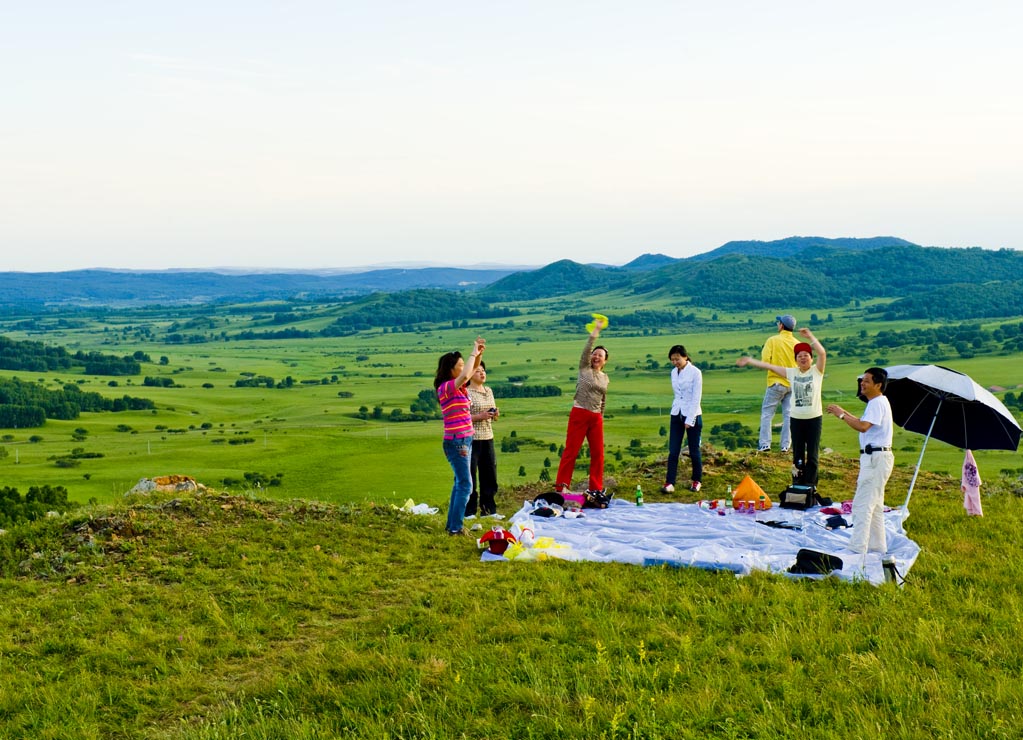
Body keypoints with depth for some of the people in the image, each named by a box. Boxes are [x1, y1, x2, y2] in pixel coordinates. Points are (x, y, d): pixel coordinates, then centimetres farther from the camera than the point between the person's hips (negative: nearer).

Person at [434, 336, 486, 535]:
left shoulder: (458, 386, 10)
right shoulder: (446, 387, -15)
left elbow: (473, 370, 19)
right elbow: (465, 375, -33)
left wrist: (479, 354, -1)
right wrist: (473, 353, -20)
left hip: (464, 440, 9)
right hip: (456, 442, -9)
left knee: (460, 483, 14)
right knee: (465, 484, -8)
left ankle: (451, 524, 21)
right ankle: (455, 527, -4)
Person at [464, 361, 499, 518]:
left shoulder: (488, 391, 13)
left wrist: (495, 414, -1)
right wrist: (480, 416, -22)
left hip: (488, 438, 7)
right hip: (472, 439, -7)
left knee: (489, 474, 10)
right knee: (470, 476, -3)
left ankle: (488, 509, 20)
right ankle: (469, 511, 4)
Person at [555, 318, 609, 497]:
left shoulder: (605, 378, 12)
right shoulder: (584, 368, 1)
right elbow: (586, 349, -14)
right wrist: (595, 331, -18)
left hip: (596, 418, 5)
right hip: (579, 414, -5)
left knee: (598, 454, 5)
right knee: (571, 451, -4)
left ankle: (596, 488, 15)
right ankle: (561, 486, 0)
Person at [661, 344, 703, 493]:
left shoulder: (695, 372, -10)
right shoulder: (674, 372, 8)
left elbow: (696, 398, -12)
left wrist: (689, 420, -14)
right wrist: (675, 411, 10)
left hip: (692, 415, -5)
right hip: (676, 414, 5)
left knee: (694, 450, 5)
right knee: (673, 451, -2)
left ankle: (696, 481, 20)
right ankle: (669, 483, -3)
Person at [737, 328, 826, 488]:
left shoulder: (817, 371, -3)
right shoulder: (791, 372, 5)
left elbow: (822, 353, -19)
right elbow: (770, 367, 6)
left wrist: (810, 336, -21)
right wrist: (749, 361, 6)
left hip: (814, 418, -3)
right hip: (796, 419, 3)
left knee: (813, 455, 3)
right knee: (797, 455, 9)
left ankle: (810, 486, 10)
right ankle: (797, 485, 17)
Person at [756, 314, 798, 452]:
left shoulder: (773, 340, -9)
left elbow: (765, 360, -14)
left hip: (776, 383, -3)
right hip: (793, 384, 3)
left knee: (767, 413, 4)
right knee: (788, 414, 8)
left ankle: (765, 444, -3)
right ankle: (785, 445, 7)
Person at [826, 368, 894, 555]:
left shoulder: (878, 403, -16)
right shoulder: (876, 403, 17)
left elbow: (863, 426, -28)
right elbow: (864, 424, 23)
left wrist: (841, 415, -19)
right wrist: (845, 413, 13)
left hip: (876, 458, -11)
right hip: (875, 457, 11)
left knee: (862, 504, -11)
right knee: (874, 505, 17)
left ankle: (857, 548, -11)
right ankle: (878, 546, 24)